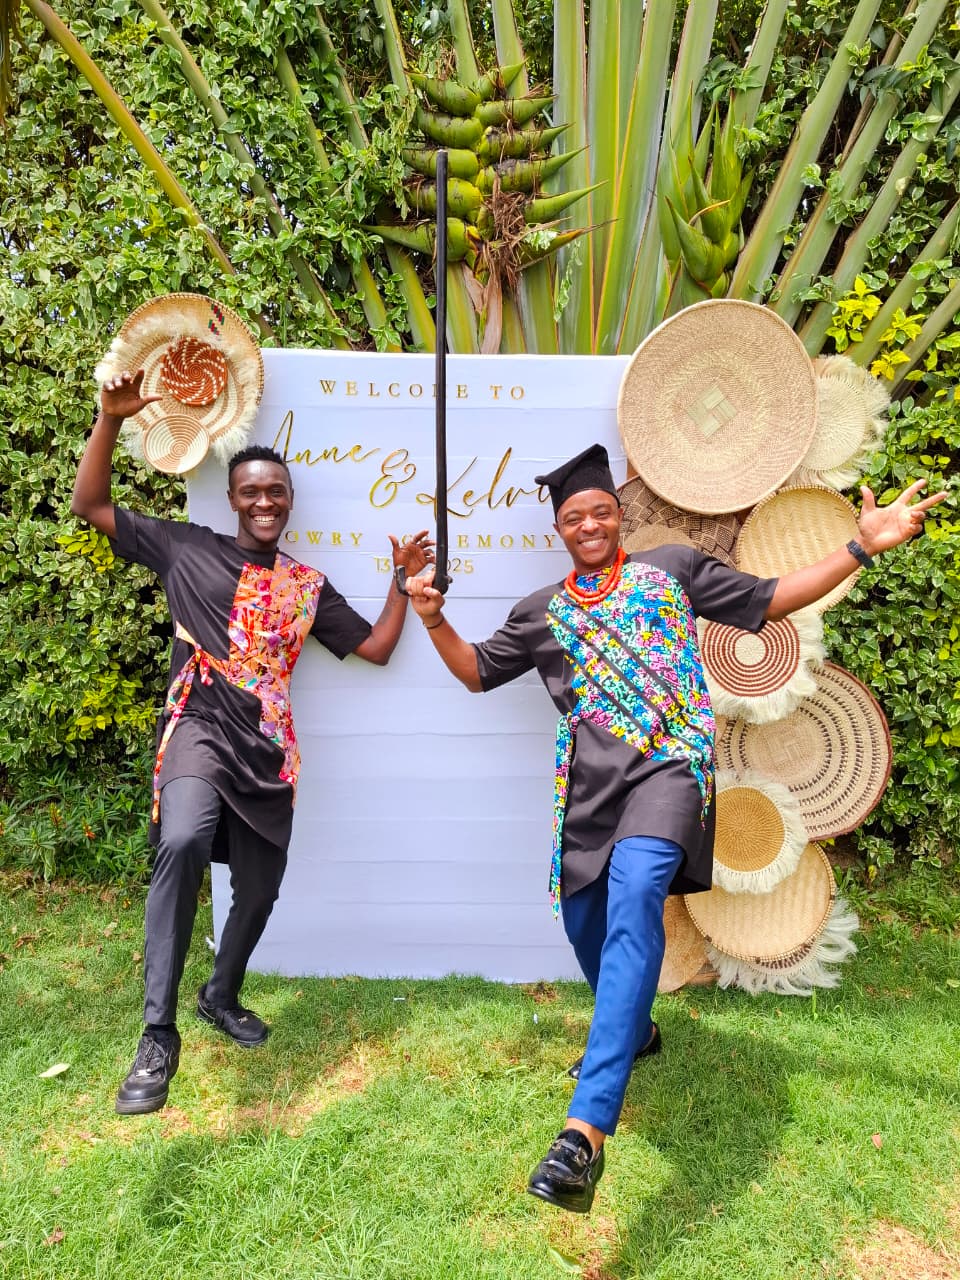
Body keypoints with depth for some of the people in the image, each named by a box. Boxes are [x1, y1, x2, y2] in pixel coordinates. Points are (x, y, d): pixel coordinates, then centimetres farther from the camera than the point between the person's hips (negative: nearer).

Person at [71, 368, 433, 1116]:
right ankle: (159, 1035, -22)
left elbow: (377, 649, 16)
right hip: (199, 730, -4)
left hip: (267, 749, 4)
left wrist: (404, 581, 7)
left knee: (260, 889, 10)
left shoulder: (308, 585, 13)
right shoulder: (187, 549, 6)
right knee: (183, 842, -32)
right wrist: (112, 420, -4)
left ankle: (223, 996, 41)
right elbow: (90, 505, 5)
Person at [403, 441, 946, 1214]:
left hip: (669, 762, -4)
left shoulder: (673, 568, 13)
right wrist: (434, 620, 8)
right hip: (591, 780, 5)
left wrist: (862, 547, 7)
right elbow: (478, 674, 24)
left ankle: (586, 1131, -36)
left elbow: (770, 600, 15)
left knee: (633, 898, -29)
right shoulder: (543, 612, 18)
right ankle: (633, 1033, 46)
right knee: (587, 920, 13)